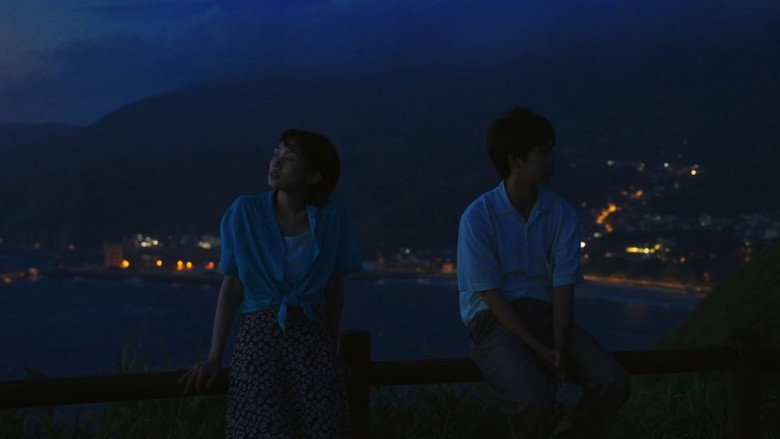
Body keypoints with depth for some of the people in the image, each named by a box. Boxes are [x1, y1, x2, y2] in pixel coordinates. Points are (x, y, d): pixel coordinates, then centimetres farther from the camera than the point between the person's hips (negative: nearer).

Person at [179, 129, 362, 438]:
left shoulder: (333, 219, -1)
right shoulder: (244, 212, -3)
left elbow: (334, 289, 9)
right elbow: (231, 286, 1)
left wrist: (332, 349, 13)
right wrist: (214, 357, -2)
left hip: (313, 341, 1)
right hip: (259, 338, -1)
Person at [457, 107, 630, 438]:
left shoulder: (562, 214, 2)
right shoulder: (477, 218, -10)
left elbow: (563, 286, -2)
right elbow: (490, 294, -12)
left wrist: (558, 347, -16)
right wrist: (538, 348, -17)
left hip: (546, 313, 5)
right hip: (495, 320, -4)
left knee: (613, 383, -18)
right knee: (534, 400, -31)